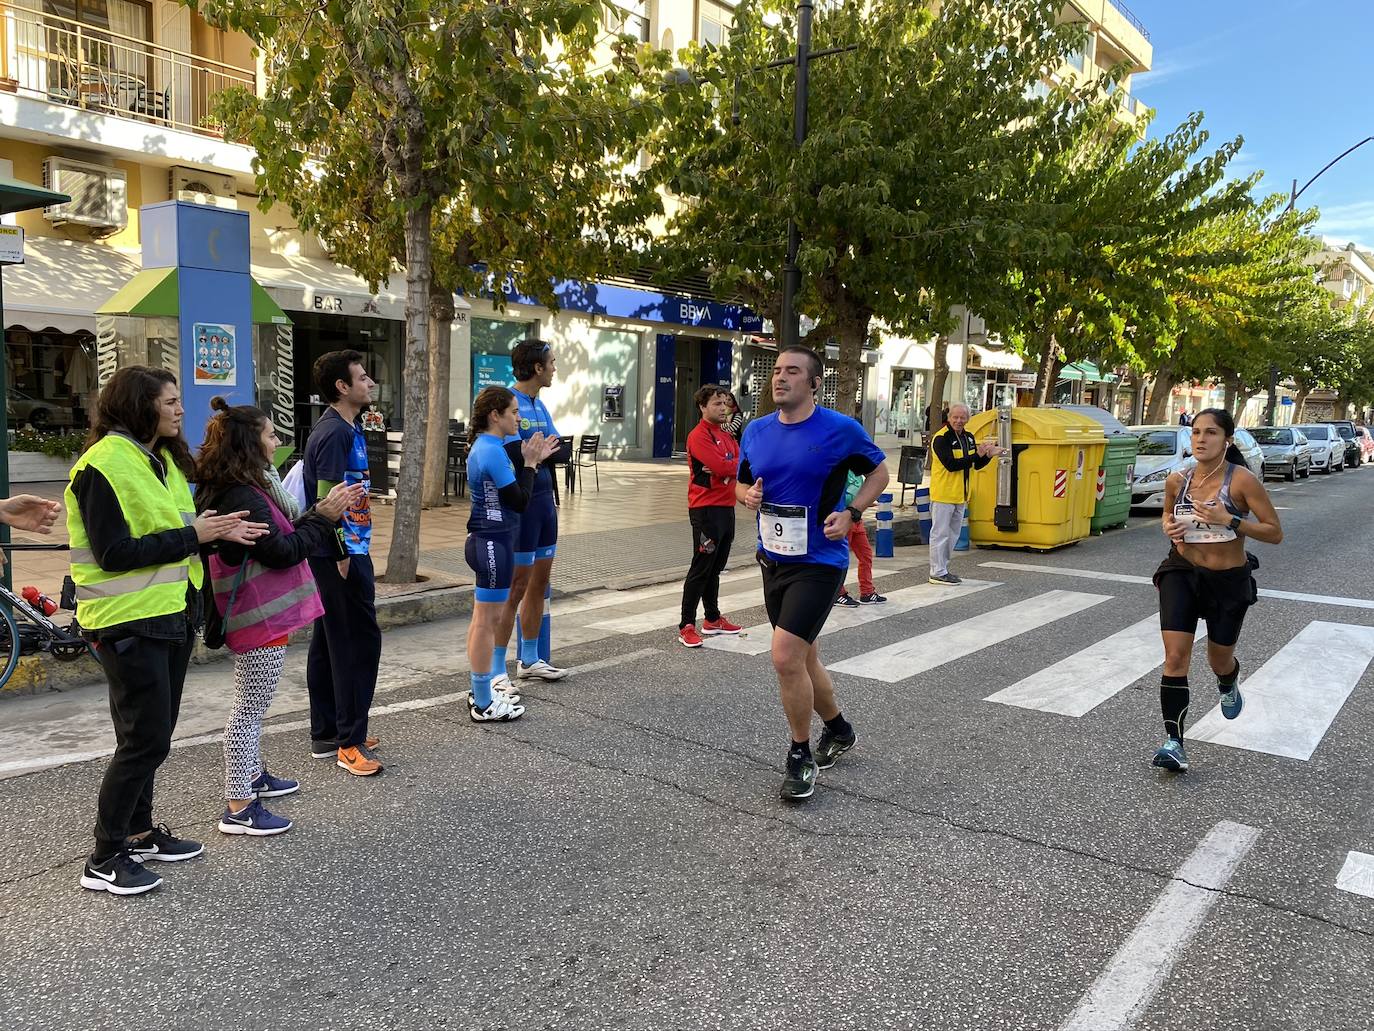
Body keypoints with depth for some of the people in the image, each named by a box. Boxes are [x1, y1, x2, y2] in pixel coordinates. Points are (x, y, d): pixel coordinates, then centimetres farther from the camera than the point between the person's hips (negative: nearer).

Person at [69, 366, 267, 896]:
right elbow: (114, 553, -21)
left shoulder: (162, 459, 12)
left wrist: (219, 530, -2)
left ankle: (139, 832, 30)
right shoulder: (104, 465, -16)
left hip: (171, 614, 9)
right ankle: (105, 859, 9)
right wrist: (193, 535, -19)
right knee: (146, 739, -4)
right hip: (129, 622, -9)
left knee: (151, 734, 17)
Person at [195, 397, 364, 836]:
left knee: (250, 706, 23)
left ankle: (252, 775, 40)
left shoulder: (240, 491, 10)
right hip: (260, 618, -11)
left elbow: (283, 534, 13)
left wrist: (324, 511, 7)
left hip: (257, 614, 11)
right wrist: (324, 516, -15)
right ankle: (238, 808, 7)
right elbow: (283, 551, -21)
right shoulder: (241, 497, -23)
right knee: (250, 709, -2)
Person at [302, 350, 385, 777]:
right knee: (360, 642, -5)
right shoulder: (335, 433, -16)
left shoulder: (347, 429, 15)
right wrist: (342, 556, -18)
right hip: (342, 554, -10)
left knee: (329, 643, 14)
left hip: (337, 553, 10)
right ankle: (350, 742, 2)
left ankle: (326, 734, 23)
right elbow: (327, 501, -20)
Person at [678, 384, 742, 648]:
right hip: (706, 509, -9)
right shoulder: (699, 435, -11)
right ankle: (686, 627, -4)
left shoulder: (726, 435, 17)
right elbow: (722, 467, -23)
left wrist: (727, 467, -14)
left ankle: (713, 620, 27)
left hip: (726, 507, 9)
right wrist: (739, 463, -3)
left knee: (716, 567, 16)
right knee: (701, 568, -8)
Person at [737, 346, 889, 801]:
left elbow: (878, 472, 3)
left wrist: (851, 513, -11)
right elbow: (741, 483, 17)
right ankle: (838, 730, 42)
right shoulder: (756, 431, 4)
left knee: (786, 657, -16)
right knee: (803, 658, 17)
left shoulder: (841, 429, -10)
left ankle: (800, 757, 5)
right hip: (773, 560, 6)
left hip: (819, 562, -6)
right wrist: (748, 495, -7)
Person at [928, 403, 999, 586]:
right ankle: (937, 573, 2)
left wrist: (987, 456, -2)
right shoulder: (941, 438, -13)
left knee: (953, 534, 15)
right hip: (943, 493, -8)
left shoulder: (968, 438, 12)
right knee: (940, 533, -3)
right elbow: (951, 465, -22)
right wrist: (976, 455, -23)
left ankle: (942, 568, 25)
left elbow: (976, 465, 18)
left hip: (960, 495, 9)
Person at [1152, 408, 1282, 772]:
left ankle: (1229, 685, 55)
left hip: (1229, 581, -2)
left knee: (1219, 661, 16)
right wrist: (1170, 528, -5)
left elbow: (1275, 533, -13)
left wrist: (1229, 520, -27)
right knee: (1175, 656, -12)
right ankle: (1174, 742, -9)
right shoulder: (1177, 480, -4)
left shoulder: (1242, 480, -16)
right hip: (1181, 573, 2)